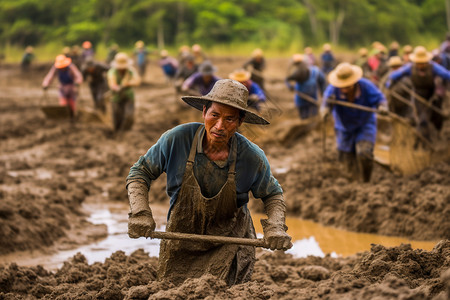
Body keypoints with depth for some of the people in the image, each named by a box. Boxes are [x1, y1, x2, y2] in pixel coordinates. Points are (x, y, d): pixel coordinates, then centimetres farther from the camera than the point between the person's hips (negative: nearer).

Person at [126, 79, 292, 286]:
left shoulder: (252, 158, -16)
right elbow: (140, 172, -5)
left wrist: (275, 227, -15)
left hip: (229, 243, -1)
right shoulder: (177, 140, -19)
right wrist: (140, 213, -19)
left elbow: (272, 195, 3)